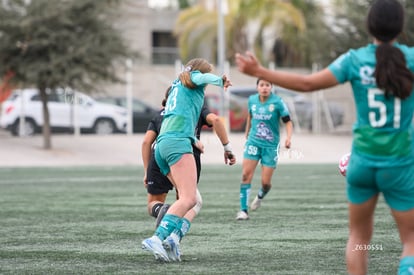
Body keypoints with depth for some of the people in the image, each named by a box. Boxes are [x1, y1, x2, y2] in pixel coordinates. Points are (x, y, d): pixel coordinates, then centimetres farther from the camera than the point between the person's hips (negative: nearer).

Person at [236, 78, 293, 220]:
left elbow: (288, 121, -8)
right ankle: (243, 210, -8)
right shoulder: (252, 100, 1)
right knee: (246, 175, -13)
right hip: (253, 142, 2)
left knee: (266, 182, -1)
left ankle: (260, 196, 36)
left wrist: (288, 137, -25)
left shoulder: (277, 102, -11)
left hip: (270, 145, -2)